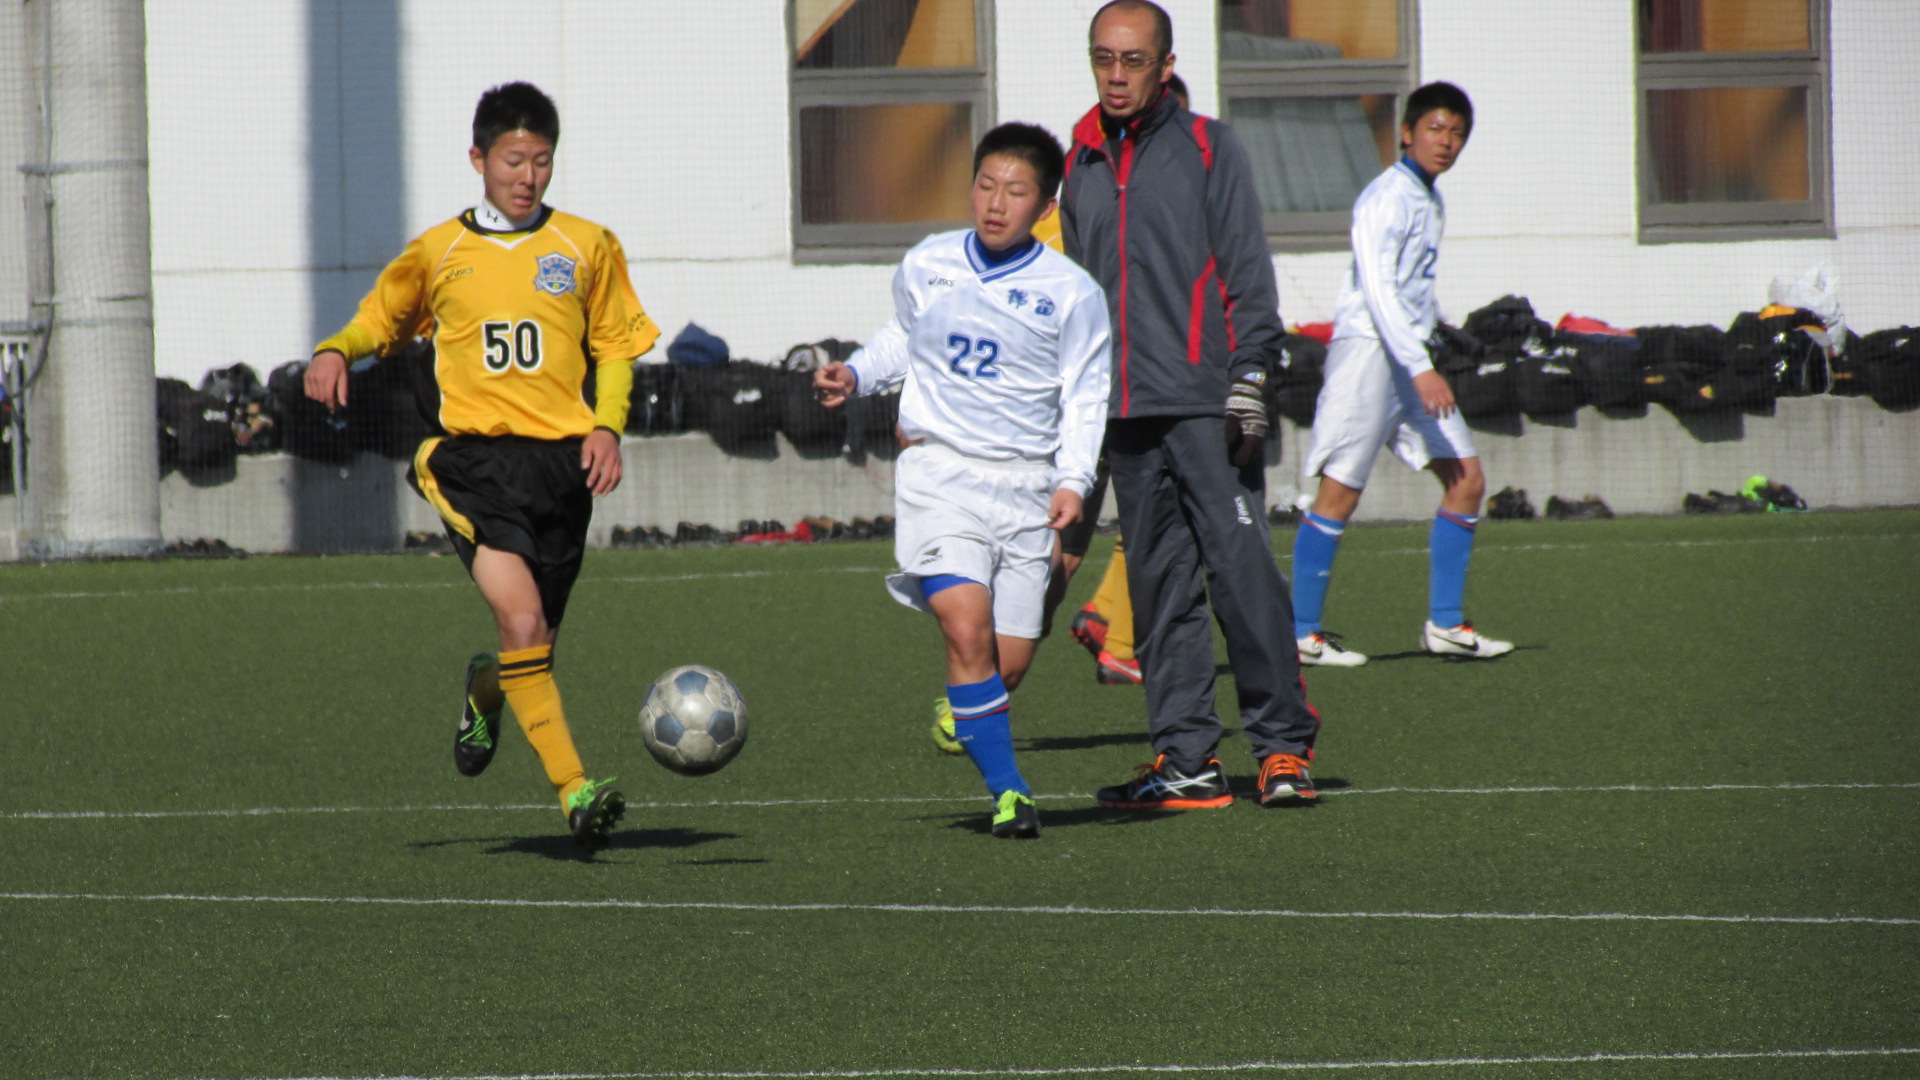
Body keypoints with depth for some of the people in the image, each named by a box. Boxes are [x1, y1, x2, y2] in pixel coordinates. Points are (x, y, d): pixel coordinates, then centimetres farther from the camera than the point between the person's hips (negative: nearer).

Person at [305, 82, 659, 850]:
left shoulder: (586, 247, 10)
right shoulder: (437, 253, 8)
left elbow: (616, 347, 17)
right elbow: (378, 321, 20)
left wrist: (608, 425, 1)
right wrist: (334, 353, -1)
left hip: (560, 463, 2)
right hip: (476, 460, -2)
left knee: (535, 642, 7)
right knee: (522, 623, -21)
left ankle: (483, 695, 45)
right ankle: (573, 792, -21)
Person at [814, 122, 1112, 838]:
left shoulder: (1072, 293, -1)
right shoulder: (926, 267, 5)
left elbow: (1085, 398, 2)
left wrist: (1072, 481, -11)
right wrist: (856, 374, 7)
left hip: (1025, 485, 0)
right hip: (939, 473, 0)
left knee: (1009, 664, 1)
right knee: (967, 627, -20)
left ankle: (961, 704, 37)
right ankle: (1007, 793, -14)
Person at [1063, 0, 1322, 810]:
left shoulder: (1208, 148, 2)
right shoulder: (1082, 164, 16)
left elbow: (1248, 274, -3)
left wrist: (1249, 377, -11)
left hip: (1204, 402, -5)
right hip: (1125, 410, 5)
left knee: (1242, 568, -10)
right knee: (1158, 587, 4)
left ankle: (1284, 745, -3)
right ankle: (1185, 758, 7)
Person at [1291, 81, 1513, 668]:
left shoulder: (1429, 201, 17)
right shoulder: (1386, 196, -12)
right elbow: (1376, 287, -21)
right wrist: (1421, 367, -26)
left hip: (1411, 358, 9)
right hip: (1368, 349, -9)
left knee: (1467, 479, 4)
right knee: (1340, 491, -7)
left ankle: (1445, 624, 8)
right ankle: (1304, 632, -2)